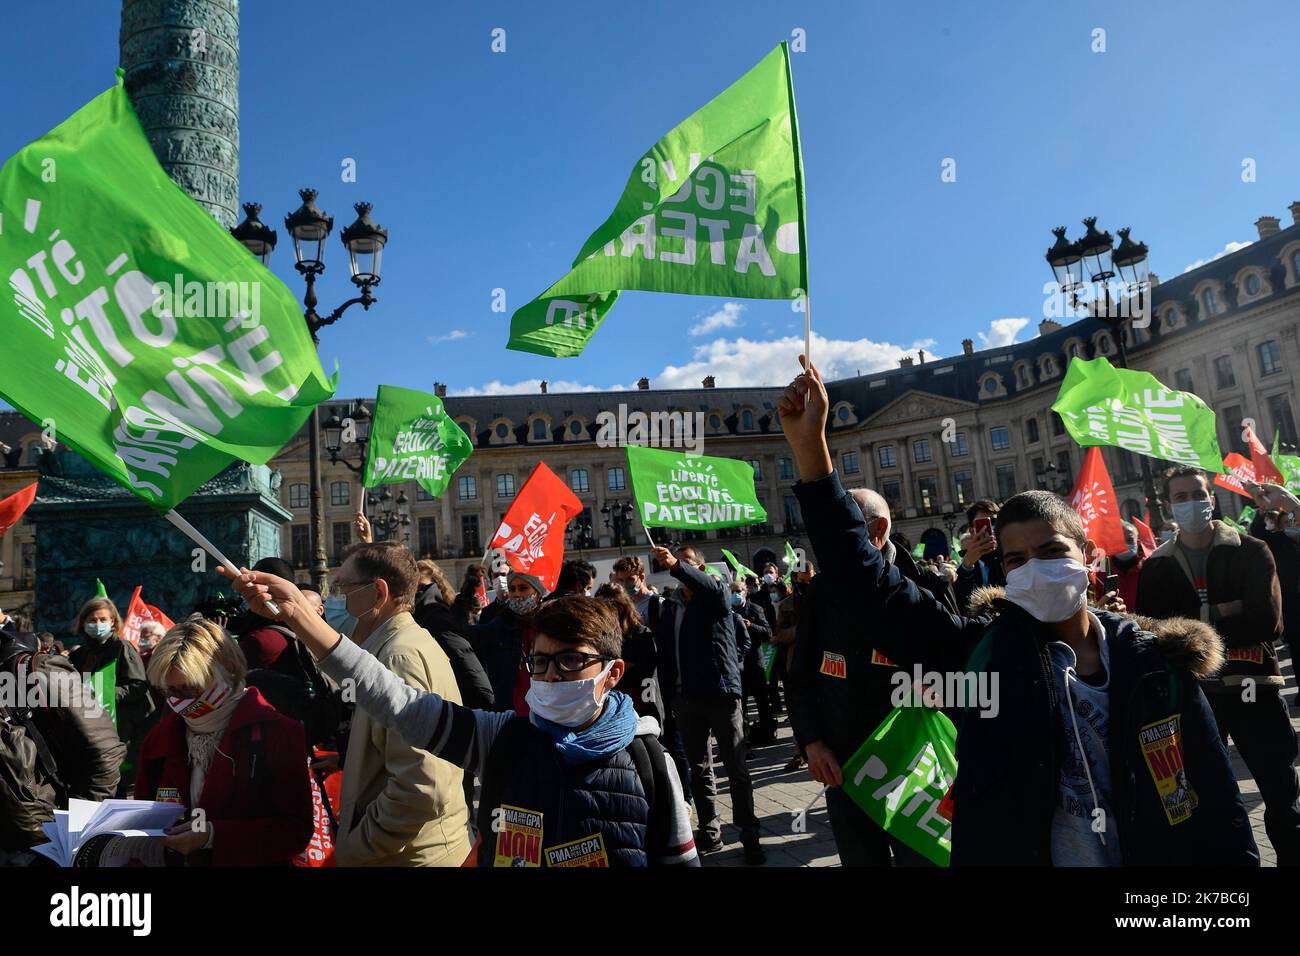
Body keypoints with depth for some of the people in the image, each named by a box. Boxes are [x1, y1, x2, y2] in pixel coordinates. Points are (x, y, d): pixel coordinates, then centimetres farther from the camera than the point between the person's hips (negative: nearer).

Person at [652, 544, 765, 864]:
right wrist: (669, 696, 4)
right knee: (700, 770, 13)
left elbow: (712, 586, -28)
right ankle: (710, 832, 23)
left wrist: (677, 567, -44)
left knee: (736, 770, 2)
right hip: (685, 699, 4)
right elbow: (664, 652, 10)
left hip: (721, 693, -4)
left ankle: (749, 837, 11)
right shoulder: (670, 606, 9)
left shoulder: (717, 594, -3)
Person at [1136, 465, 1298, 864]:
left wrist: (1196, 625, -16)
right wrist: (1219, 613, -15)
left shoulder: (1251, 551, 0)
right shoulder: (1155, 567, 5)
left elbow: (1267, 621, -13)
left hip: (1251, 687, -1)